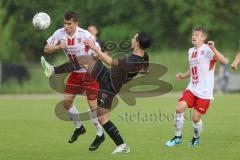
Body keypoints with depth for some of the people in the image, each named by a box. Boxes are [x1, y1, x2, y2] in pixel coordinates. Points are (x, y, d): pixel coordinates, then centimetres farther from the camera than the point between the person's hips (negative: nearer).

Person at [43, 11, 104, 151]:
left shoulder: (85, 35, -23)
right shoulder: (60, 33, -10)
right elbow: (46, 49, -5)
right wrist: (58, 46, -24)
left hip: (90, 72, -6)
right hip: (75, 73, 6)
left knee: (92, 104, -10)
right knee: (67, 101, 4)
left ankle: (100, 134, 8)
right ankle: (79, 127, 28)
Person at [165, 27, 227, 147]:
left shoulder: (207, 50, -12)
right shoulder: (191, 51, 13)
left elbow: (224, 61, -26)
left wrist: (213, 49, -38)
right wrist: (183, 76, 12)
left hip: (205, 92, -6)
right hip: (192, 89, 6)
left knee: (196, 118, -3)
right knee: (179, 108, -15)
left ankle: (196, 138, 27)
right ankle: (177, 137, -1)